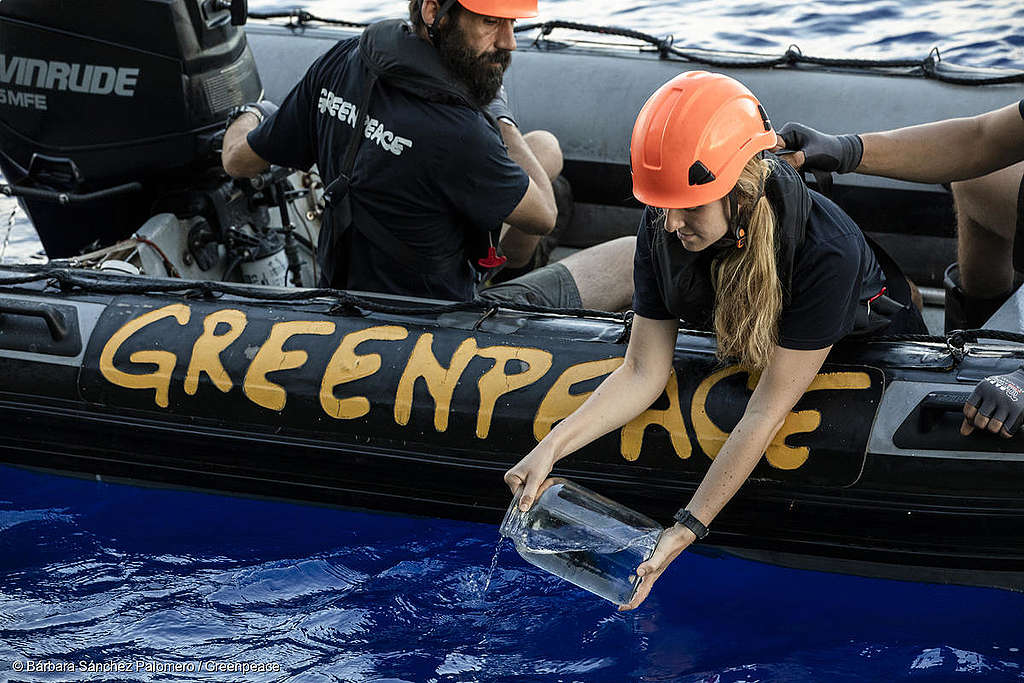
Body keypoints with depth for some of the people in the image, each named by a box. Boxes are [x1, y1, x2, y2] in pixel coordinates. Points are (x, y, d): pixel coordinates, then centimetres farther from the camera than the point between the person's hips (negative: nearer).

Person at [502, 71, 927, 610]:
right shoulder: (661, 228, -28)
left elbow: (769, 408, -41)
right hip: (744, 355, 4)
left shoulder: (828, 251, -43)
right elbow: (643, 372, -23)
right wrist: (551, 447, -38)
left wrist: (687, 529, -43)